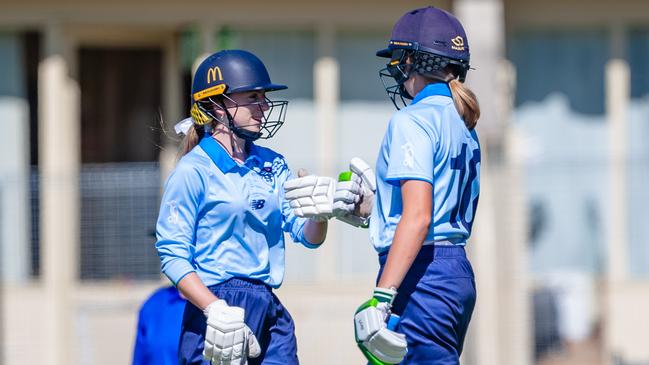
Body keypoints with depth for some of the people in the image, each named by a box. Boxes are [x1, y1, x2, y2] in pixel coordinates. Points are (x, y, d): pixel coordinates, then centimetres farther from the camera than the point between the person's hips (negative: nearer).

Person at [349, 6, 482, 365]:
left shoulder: (413, 120, -11)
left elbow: (418, 217, -21)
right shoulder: (463, 126, 16)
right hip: (459, 269, 10)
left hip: (422, 276, -10)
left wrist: (381, 298, -25)